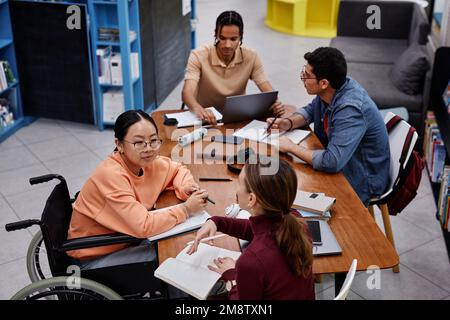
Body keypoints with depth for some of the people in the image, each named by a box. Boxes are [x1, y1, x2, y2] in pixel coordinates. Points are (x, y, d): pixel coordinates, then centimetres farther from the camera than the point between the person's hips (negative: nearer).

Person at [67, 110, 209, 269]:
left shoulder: (146, 161, -7)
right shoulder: (111, 174, -28)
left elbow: (178, 169, 13)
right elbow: (143, 226, -32)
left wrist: (187, 188, -9)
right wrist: (186, 209, -22)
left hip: (123, 240, 7)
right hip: (93, 258, -7)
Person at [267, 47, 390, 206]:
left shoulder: (350, 109, -33)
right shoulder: (328, 92, -9)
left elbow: (331, 162, -39)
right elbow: (310, 110, 13)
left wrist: (291, 147, -26)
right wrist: (288, 123, -9)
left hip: (360, 182, -7)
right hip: (342, 164, 8)